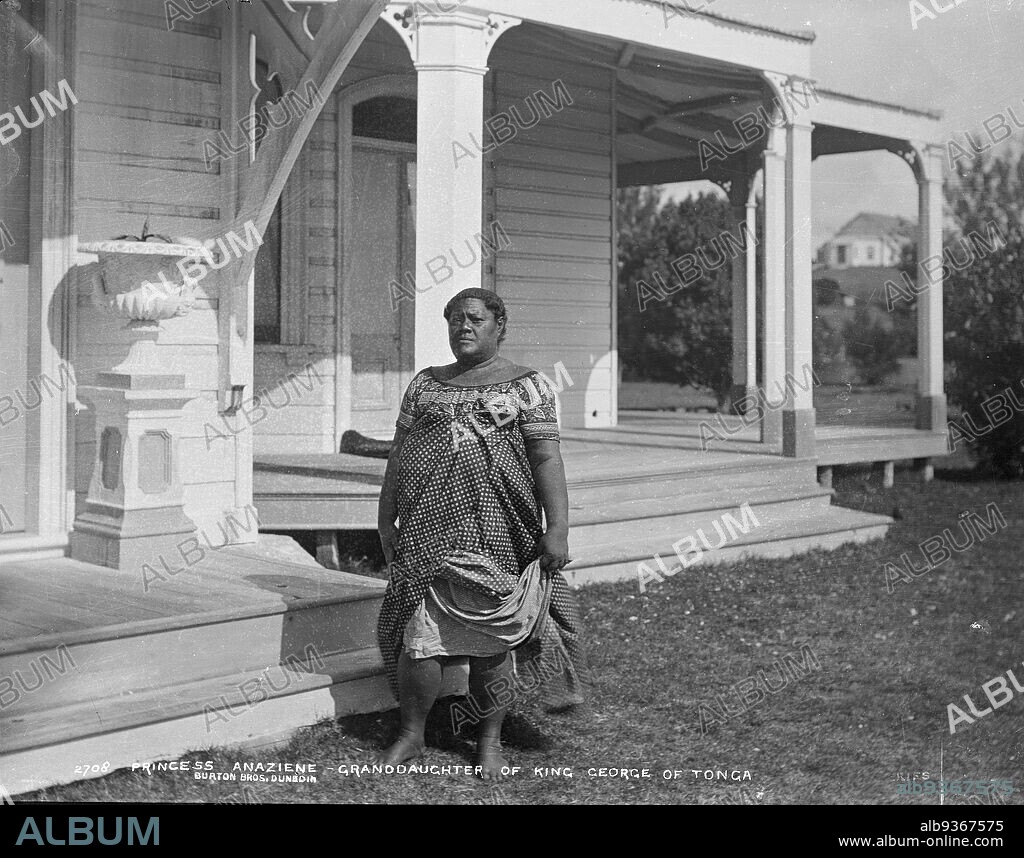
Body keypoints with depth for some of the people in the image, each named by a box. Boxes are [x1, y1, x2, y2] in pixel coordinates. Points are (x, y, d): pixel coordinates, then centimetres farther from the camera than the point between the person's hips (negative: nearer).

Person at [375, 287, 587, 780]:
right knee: (418, 634, -1)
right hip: (428, 530, 3)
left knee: (490, 639, 4)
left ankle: (489, 740, 20)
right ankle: (411, 734, 17)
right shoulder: (425, 384, 16)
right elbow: (399, 456, 16)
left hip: (493, 533, -2)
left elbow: (547, 458, -4)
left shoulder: (525, 386, 4)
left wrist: (558, 528, -13)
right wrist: (386, 520, 10)